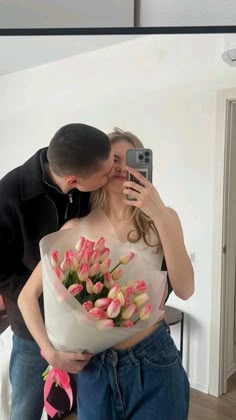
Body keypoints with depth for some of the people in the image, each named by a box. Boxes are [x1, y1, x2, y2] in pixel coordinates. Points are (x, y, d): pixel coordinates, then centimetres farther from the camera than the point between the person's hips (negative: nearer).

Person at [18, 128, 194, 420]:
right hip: (96, 367, 1)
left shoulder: (161, 219, -4)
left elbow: (185, 290, -16)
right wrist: (50, 352, -10)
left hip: (154, 362, 0)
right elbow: (28, 296, 1)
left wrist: (160, 215, -23)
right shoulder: (77, 228, -6)